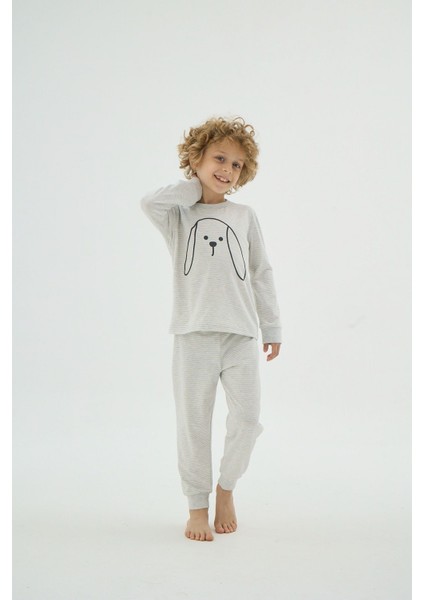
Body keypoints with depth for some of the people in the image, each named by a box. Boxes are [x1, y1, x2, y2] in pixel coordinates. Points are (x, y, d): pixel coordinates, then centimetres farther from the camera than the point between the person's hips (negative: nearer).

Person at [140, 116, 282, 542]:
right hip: (193, 334, -2)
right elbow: (150, 202, -16)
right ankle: (197, 506, 18)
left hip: (241, 334, 2)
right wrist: (194, 187, -1)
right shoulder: (179, 215, 7)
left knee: (247, 417, -2)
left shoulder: (244, 216, 12)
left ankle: (226, 486, 24)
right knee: (193, 423, 3)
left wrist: (272, 327, 12)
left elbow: (261, 274, 14)